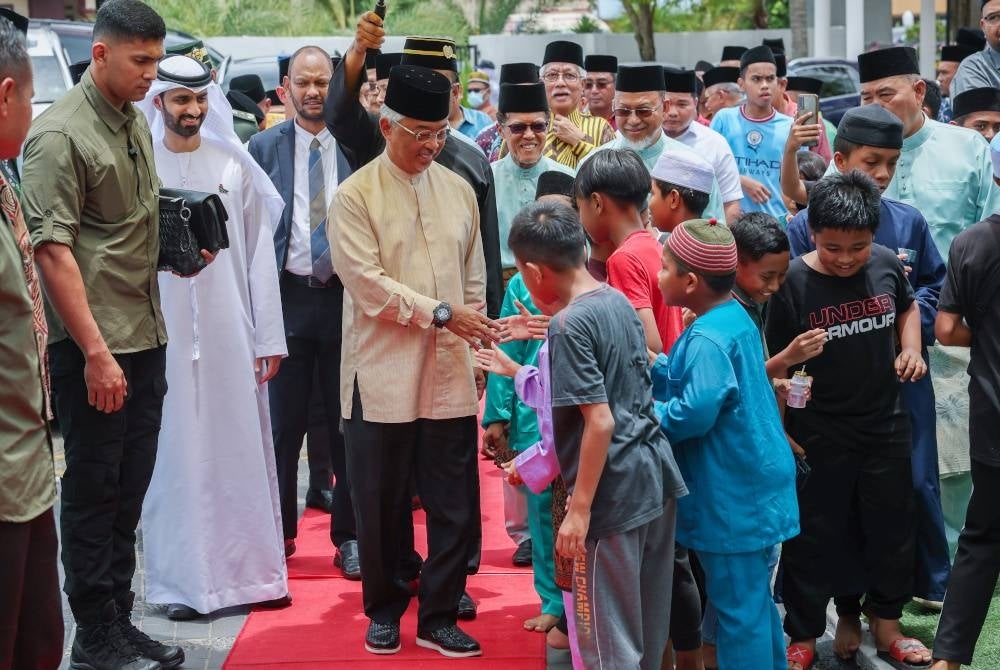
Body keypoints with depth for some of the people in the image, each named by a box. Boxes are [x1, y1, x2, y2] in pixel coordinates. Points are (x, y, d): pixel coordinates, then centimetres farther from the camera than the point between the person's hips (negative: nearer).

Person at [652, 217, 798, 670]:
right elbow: (690, 380, 13)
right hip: (750, 488, 10)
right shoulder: (732, 318, 8)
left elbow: (695, 412, -30)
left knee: (739, 609, 1)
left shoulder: (708, 339, -22)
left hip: (732, 497, -10)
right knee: (755, 600, 20)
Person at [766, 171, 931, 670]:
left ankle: (884, 619, 37)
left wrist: (912, 349, -1)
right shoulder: (793, 282, -17)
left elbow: (908, 307, 16)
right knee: (815, 536, 8)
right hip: (819, 435, -4)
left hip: (885, 424, 4)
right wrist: (778, 430, -20)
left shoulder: (886, 265, -7)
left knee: (891, 527, 17)